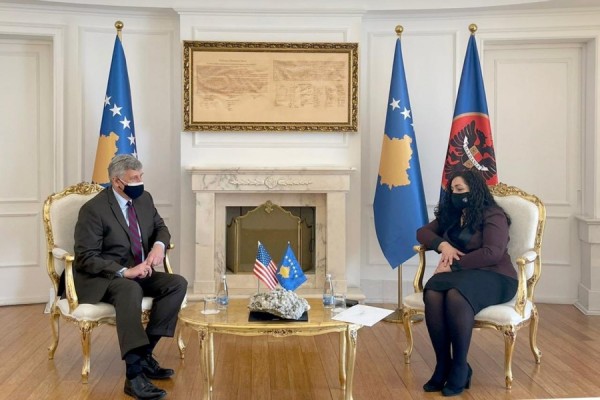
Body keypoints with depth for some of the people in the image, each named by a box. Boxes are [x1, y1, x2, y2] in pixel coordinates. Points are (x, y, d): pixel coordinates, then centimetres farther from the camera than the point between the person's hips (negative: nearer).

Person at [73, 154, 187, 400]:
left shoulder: (144, 198, 4)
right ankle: (134, 374, -41)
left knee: (178, 284, -18)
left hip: (137, 272, 7)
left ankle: (145, 352, -16)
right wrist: (124, 271, -30)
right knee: (131, 290, -39)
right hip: (100, 278, -7)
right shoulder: (93, 209, -16)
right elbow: (86, 258, -18)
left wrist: (159, 245, -8)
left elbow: (160, 227, 17)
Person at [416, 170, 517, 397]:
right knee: (432, 293, -31)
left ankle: (460, 365, -24)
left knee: (456, 295, -39)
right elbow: (422, 232, 18)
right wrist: (443, 245, -4)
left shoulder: (493, 216, -4)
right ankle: (443, 363, -23)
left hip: (493, 276, -5)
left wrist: (453, 265, -18)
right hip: (459, 275, 5)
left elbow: (492, 253, -16)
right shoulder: (450, 215, 17)